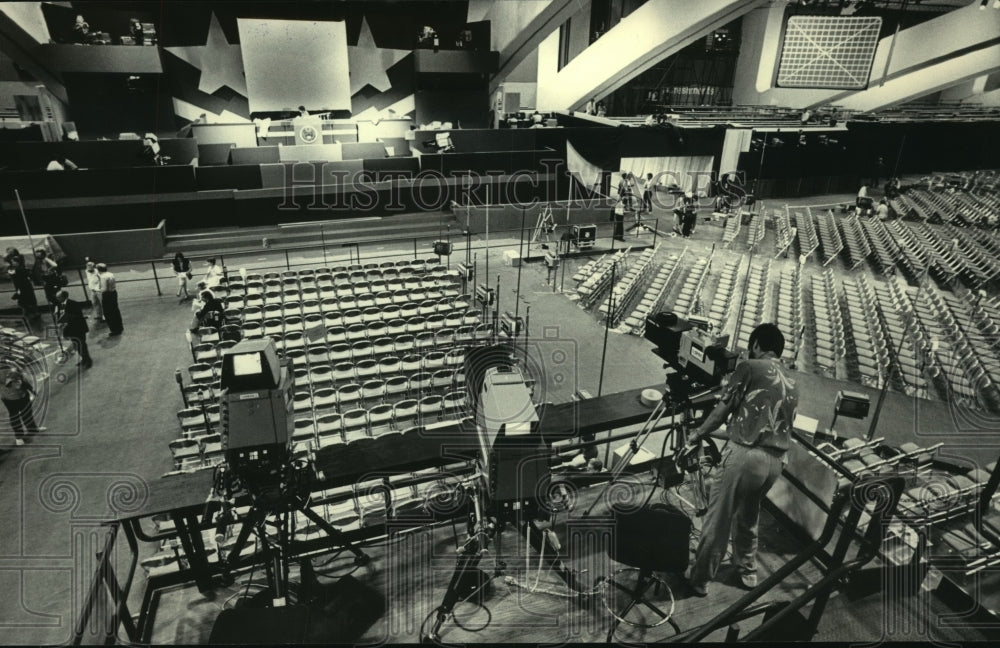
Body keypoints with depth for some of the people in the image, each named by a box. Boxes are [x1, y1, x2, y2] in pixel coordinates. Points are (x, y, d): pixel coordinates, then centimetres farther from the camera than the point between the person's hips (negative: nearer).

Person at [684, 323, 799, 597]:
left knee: (717, 520, 4)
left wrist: (696, 437, 5)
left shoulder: (749, 367, -3)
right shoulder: (791, 384, 18)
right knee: (748, 517, 26)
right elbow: (786, 425, 19)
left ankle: (699, 578, 14)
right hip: (776, 461, 7)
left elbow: (722, 410, -5)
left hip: (745, 454, -7)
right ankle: (748, 572, 38)